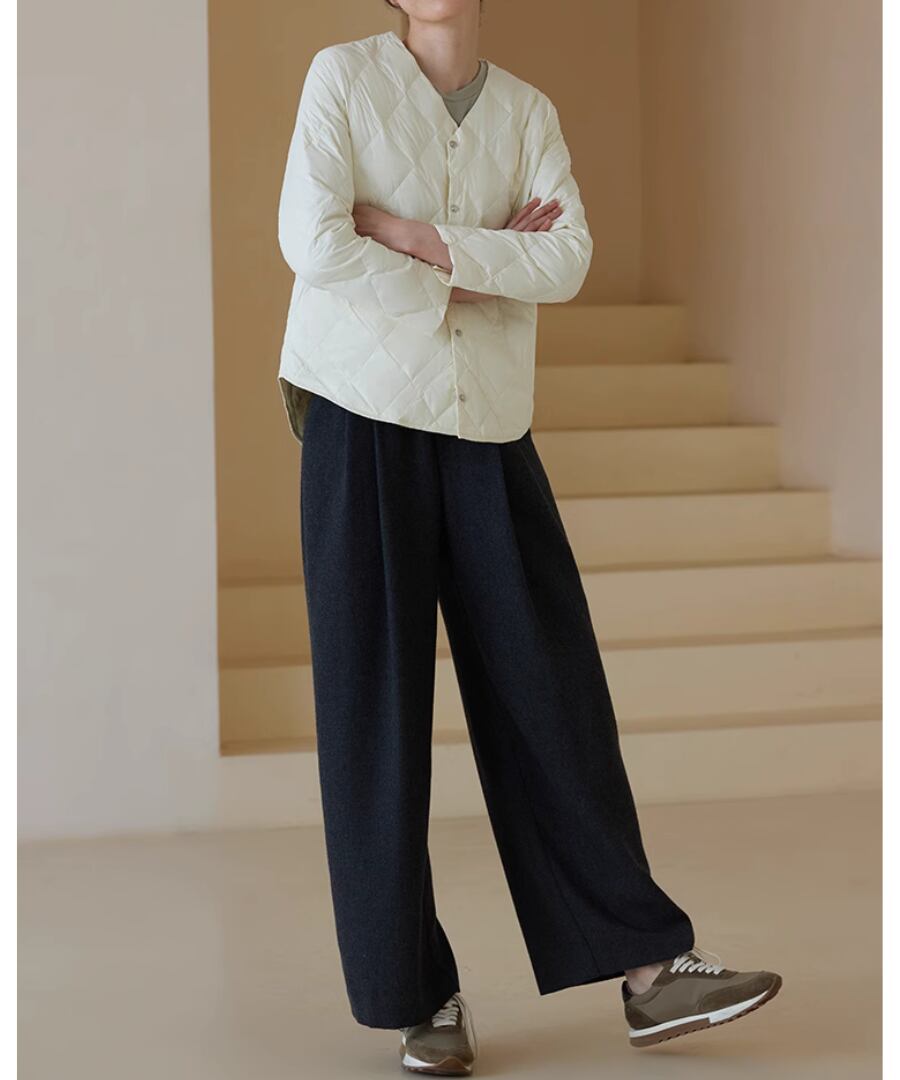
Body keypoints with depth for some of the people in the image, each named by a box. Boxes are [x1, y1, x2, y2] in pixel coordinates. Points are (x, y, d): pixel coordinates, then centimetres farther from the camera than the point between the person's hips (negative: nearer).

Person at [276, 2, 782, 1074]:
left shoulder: (528, 112, 10)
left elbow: (568, 261, -5)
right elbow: (312, 243, -12)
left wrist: (421, 238, -14)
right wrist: (485, 264, -6)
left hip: (489, 428, 3)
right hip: (363, 419, -3)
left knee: (552, 693, 2)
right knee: (374, 704, -1)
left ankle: (646, 968, 8)